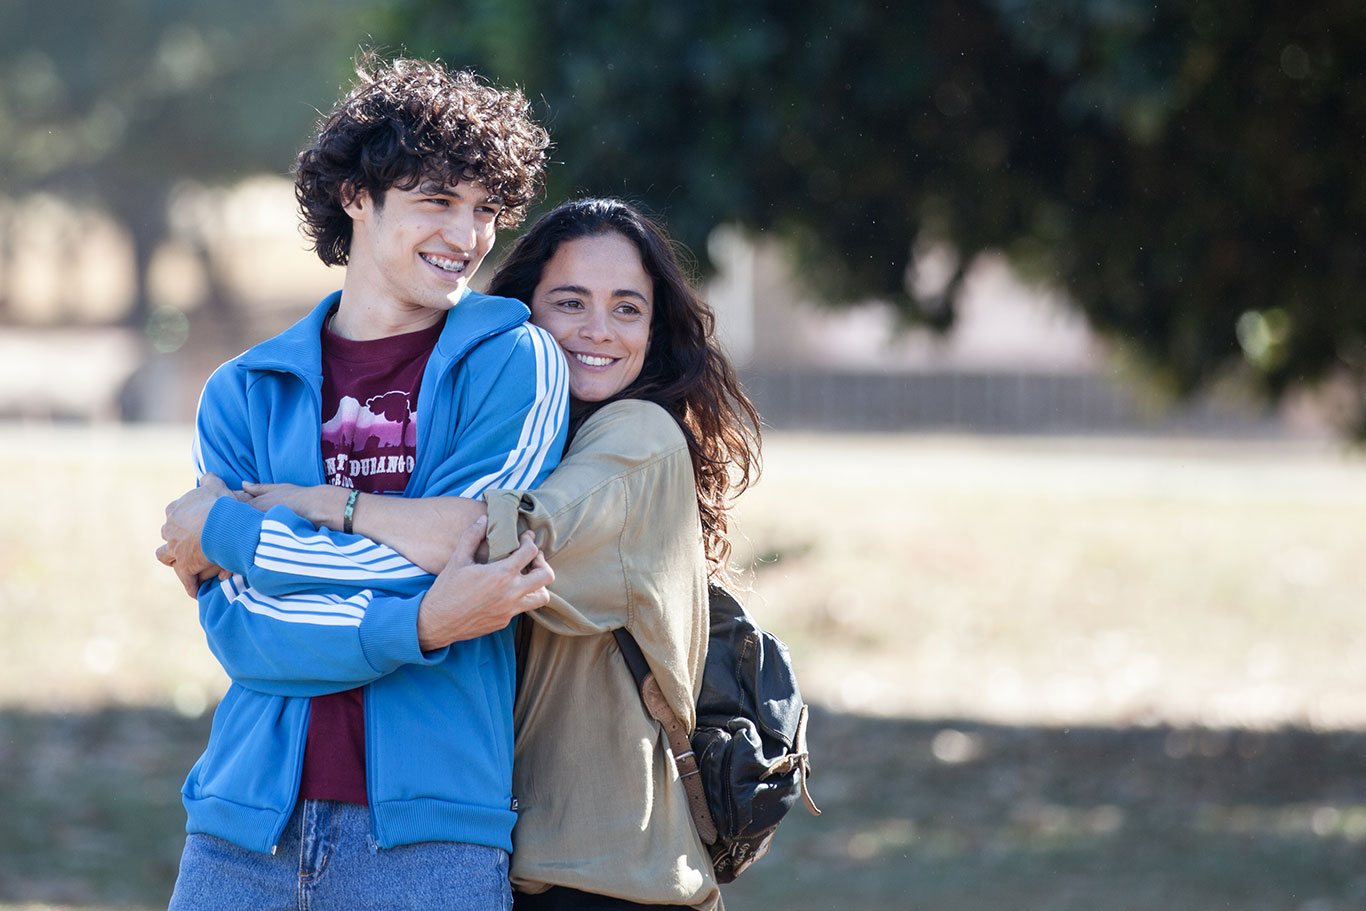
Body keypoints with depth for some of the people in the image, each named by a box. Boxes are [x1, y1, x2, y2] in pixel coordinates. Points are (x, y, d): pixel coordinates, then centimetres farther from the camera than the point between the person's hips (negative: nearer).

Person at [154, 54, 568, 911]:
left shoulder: (514, 364, 3)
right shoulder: (244, 394, 9)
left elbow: (445, 554, -9)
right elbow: (237, 626, -2)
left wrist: (229, 532, -1)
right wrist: (420, 626, -18)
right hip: (249, 823, 2)